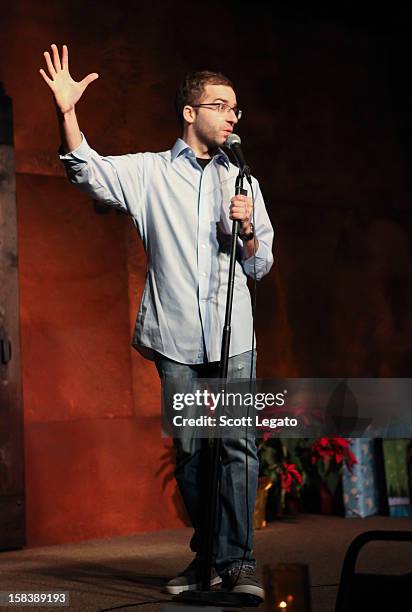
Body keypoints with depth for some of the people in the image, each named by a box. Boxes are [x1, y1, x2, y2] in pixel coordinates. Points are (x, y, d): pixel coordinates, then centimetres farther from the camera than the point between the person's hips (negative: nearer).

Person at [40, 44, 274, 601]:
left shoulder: (242, 182, 16)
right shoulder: (150, 173, 9)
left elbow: (259, 267, 17)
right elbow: (88, 171, -6)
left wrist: (248, 231, -4)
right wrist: (68, 113, -21)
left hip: (232, 334, 1)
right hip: (176, 335, -1)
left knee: (238, 443, -10)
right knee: (190, 449, 5)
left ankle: (236, 560, -6)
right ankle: (206, 556, 18)